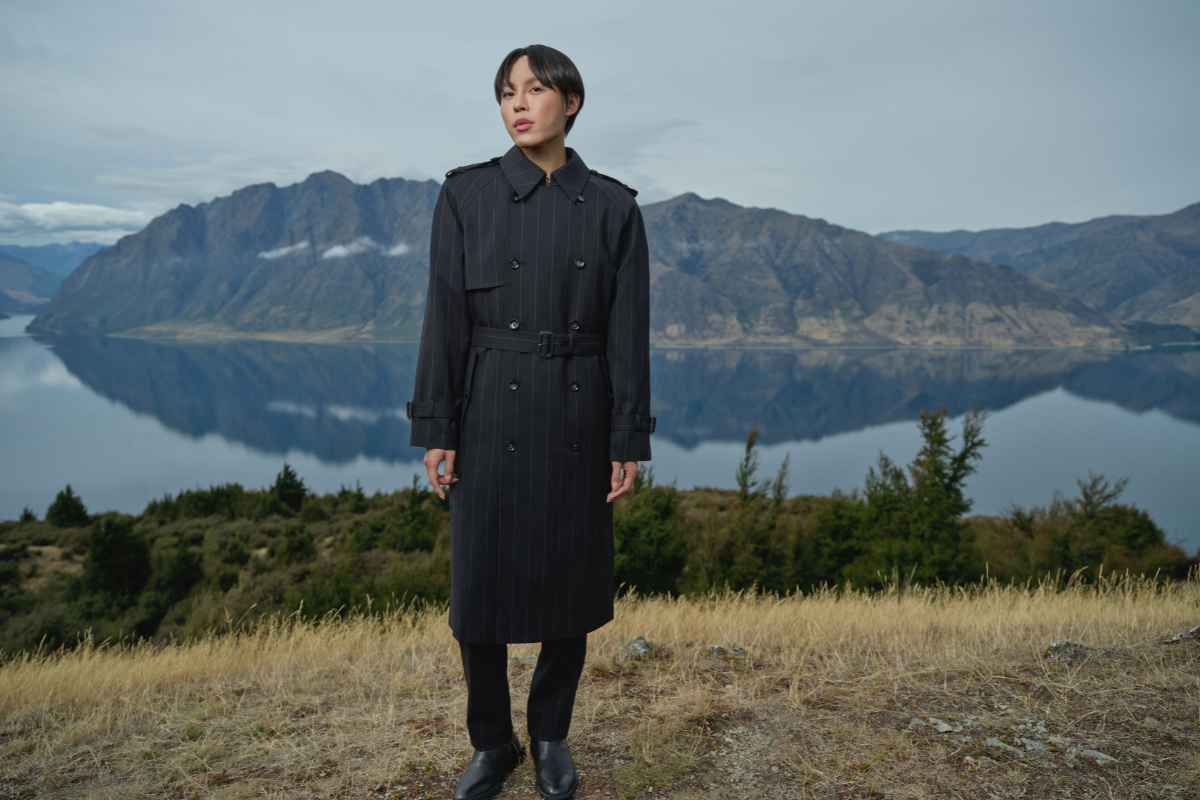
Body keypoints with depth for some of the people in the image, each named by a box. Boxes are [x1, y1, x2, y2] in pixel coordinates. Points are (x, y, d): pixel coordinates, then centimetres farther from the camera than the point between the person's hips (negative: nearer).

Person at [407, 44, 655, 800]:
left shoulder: (613, 206, 2)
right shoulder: (466, 194, 0)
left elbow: (628, 330, -1)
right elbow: (445, 316, -2)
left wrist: (629, 441, -4)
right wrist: (436, 429, -6)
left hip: (578, 414, 1)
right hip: (491, 411, 0)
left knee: (572, 581, 9)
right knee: (481, 583, 4)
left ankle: (552, 735, 32)